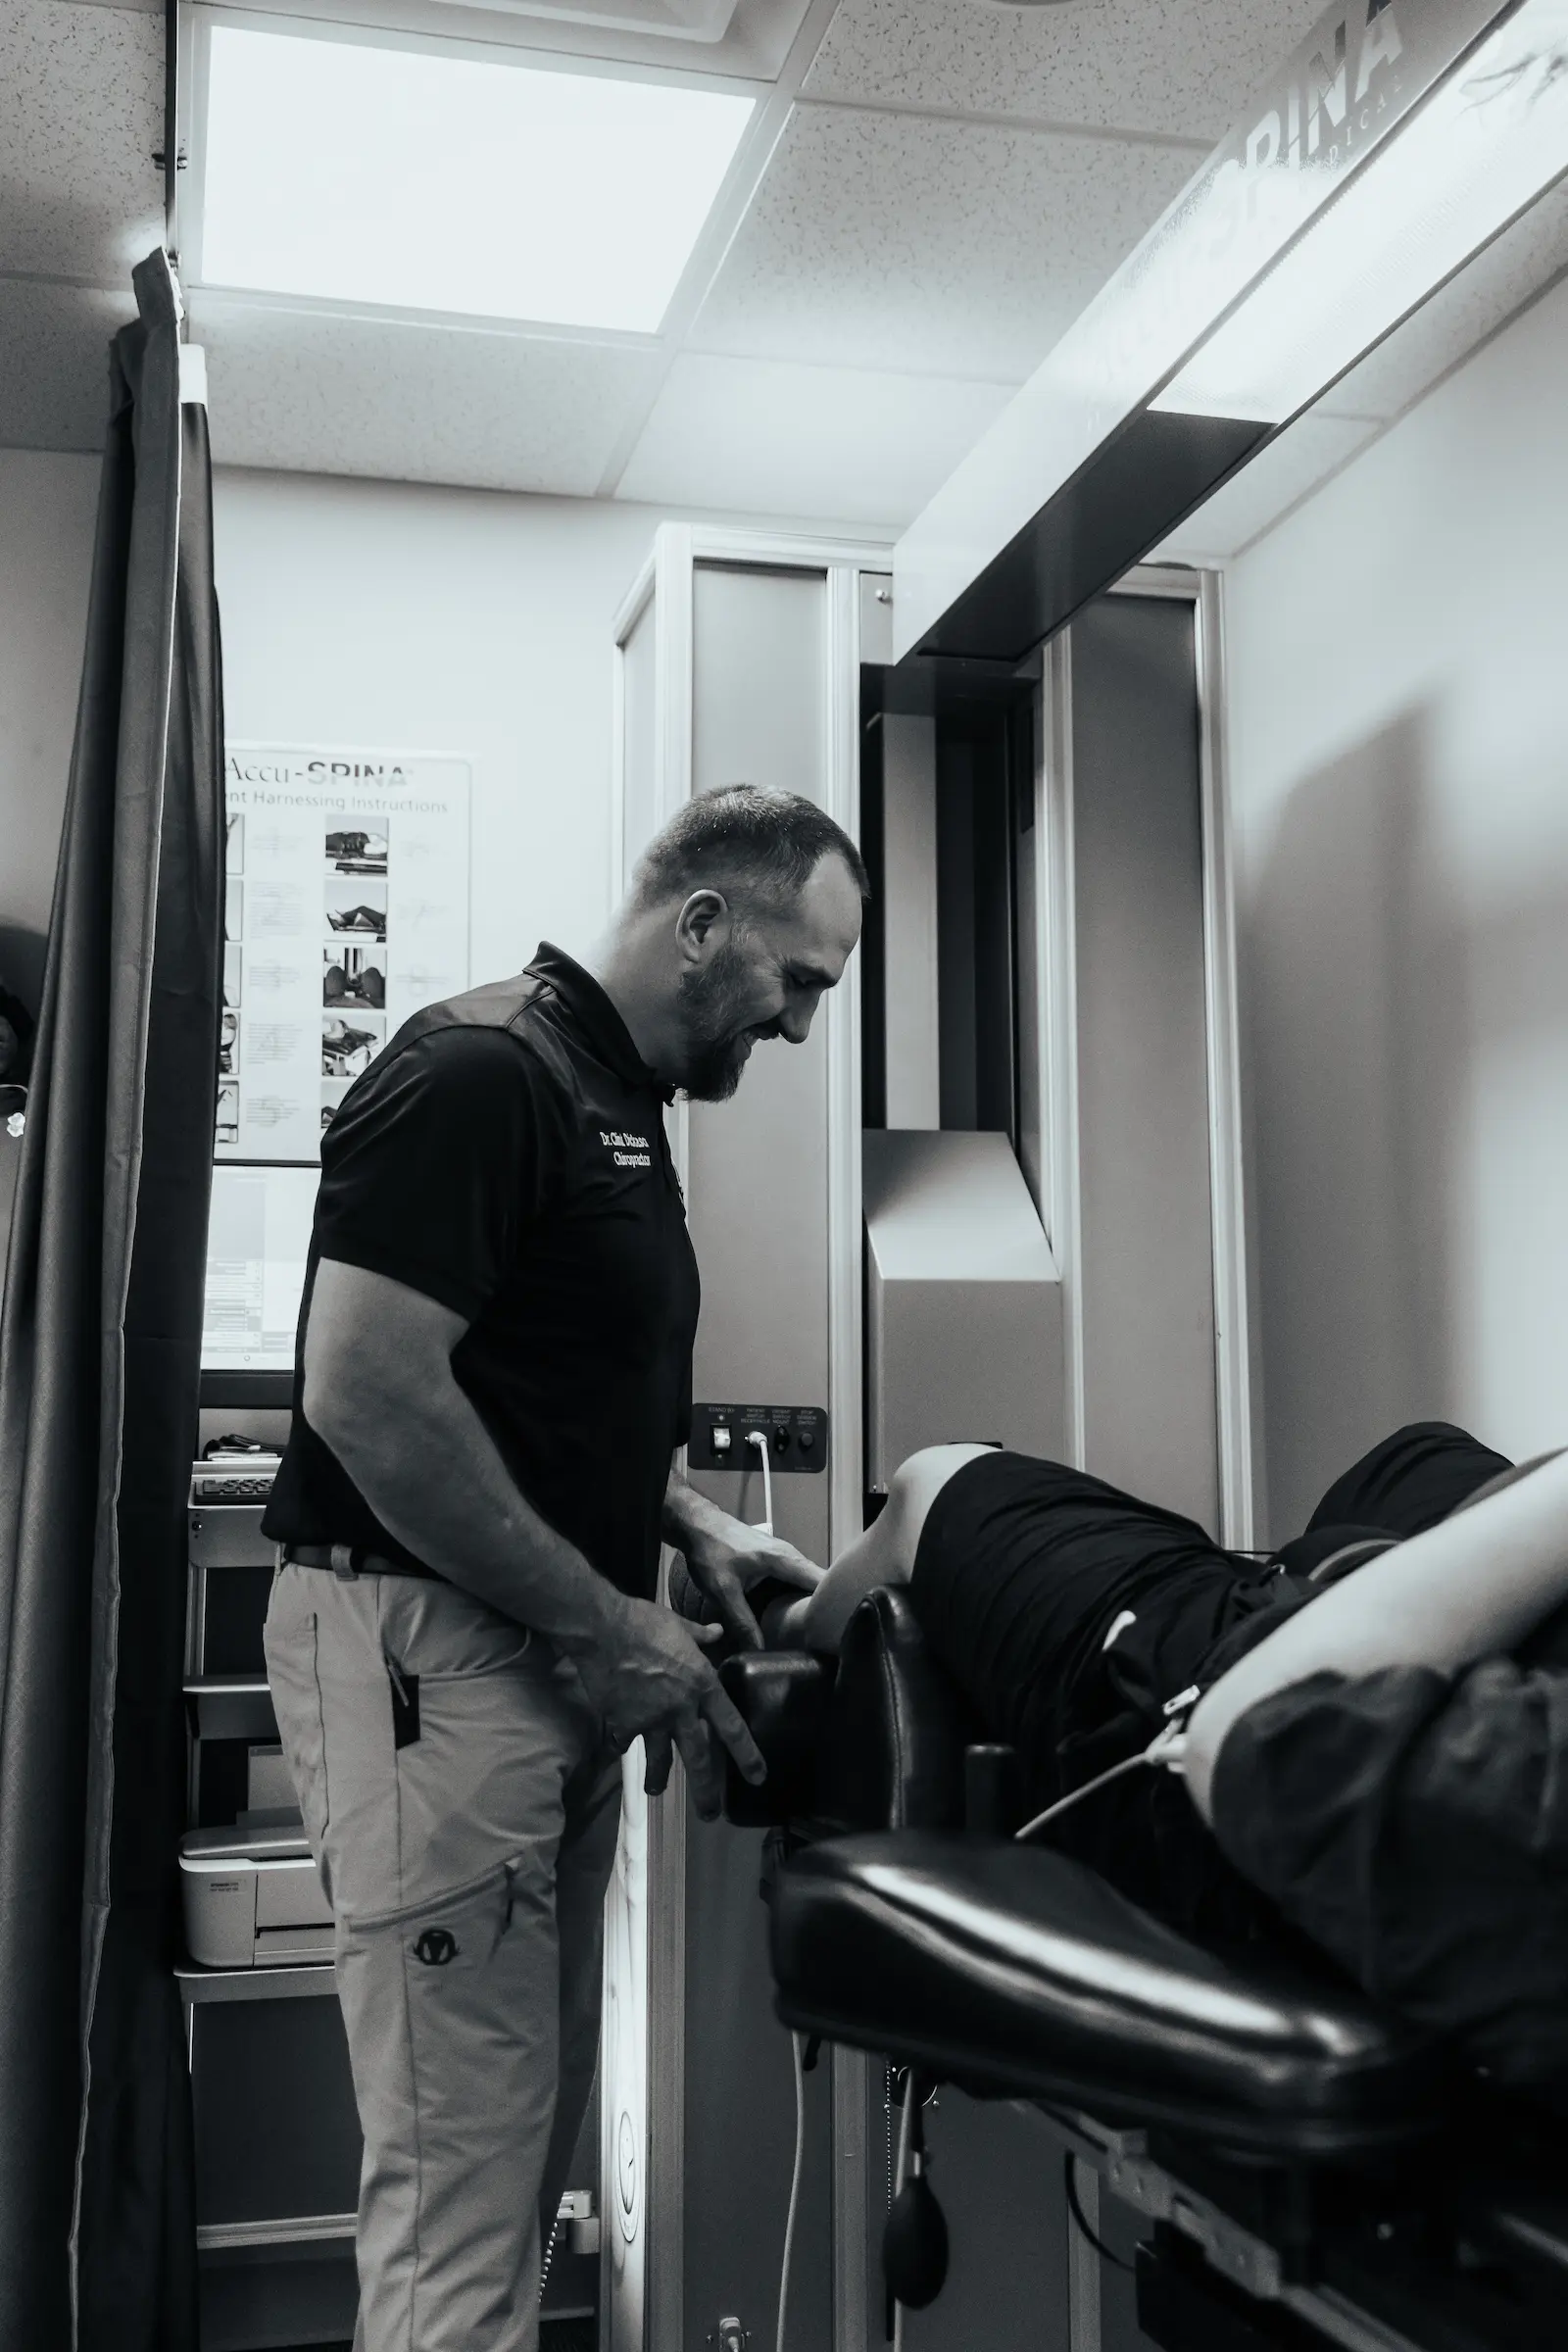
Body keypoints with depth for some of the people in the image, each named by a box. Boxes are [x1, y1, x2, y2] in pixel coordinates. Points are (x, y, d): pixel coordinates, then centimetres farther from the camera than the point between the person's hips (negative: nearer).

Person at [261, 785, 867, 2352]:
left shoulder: (616, 1101, 15)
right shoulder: (475, 1072, -15)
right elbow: (364, 1393, -23)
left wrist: (693, 1529, 8)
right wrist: (603, 1625, -17)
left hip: (543, 1653, 10)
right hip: (424, 1644, -10)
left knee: (533, 2131, 17)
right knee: (459, 2171, -2)